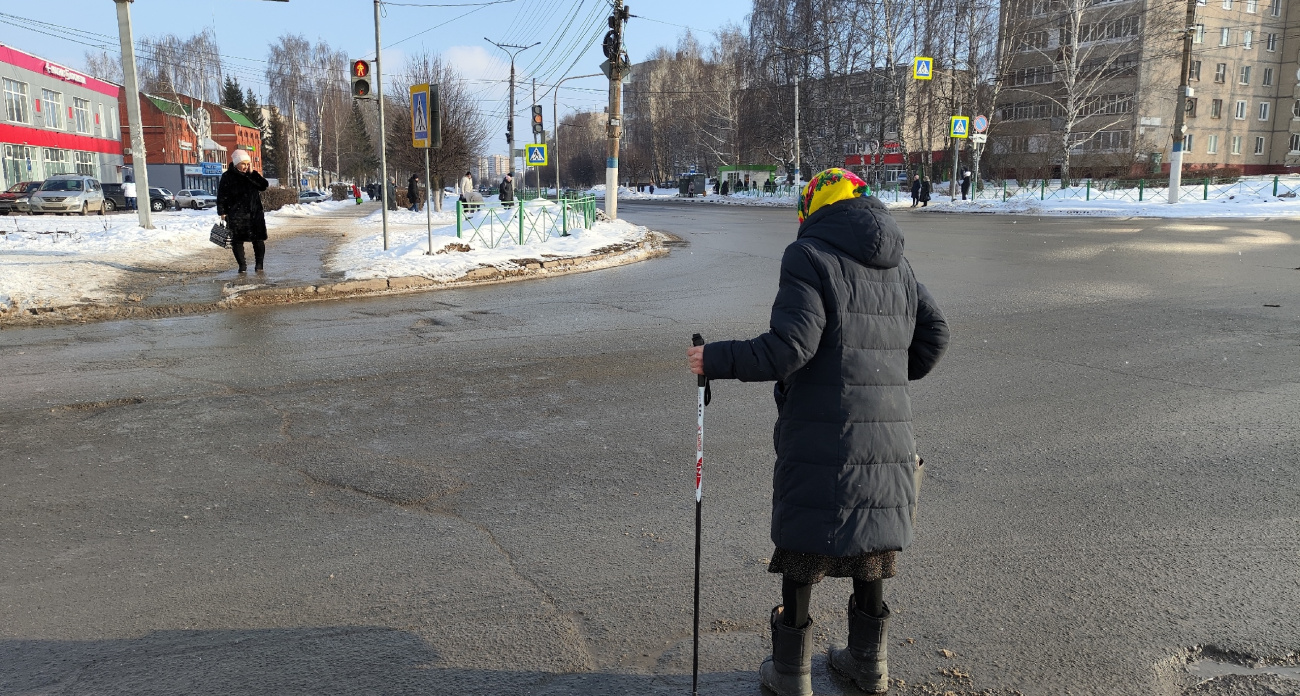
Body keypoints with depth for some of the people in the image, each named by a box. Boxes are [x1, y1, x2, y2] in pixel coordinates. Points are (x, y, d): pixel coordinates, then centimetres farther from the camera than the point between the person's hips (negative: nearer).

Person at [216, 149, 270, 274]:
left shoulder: (252, 175, 10)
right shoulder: (228, 176, -2)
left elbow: (263, 186, -5)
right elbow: (221, 196, -3)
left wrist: (252, 173, -10)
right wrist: (222, 212, -8)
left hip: (255, 213, 3)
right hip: (236, 214, -3)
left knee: (258, 239, 3)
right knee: (237, 240, 0)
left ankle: (259, 264, 14)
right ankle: (242, 265, 10)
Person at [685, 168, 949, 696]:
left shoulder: (809, 257, -10)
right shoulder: (897, 265, 12)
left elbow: (790, 347, -19)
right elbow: (933, 333, 13)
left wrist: (716, 360, -11)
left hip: (820, 438, -6)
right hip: (886, 437, 7)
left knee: (802, 553, 7)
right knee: (870, 549, 19)